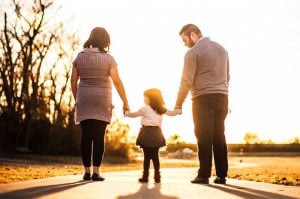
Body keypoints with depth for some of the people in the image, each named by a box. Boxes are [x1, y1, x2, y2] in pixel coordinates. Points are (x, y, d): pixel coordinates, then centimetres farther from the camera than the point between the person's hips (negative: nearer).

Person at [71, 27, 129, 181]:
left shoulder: (80, 56, 3)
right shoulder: (108, 58, -6)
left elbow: (73, 81, 5)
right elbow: (117, 82, -9)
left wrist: (76, 99, 17)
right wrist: (125, 102, -4)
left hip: (84, 100, 3)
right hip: (102, 102, -3)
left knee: (86, 136, 5)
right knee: (99, 136, 0)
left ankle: (87, 172, 6)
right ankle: (96, 172, -1)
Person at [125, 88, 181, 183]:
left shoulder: (145, 109, -5)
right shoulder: (161, 110, 9)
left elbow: (134, 114, 6)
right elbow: (171, 113, 21)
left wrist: (126, 113, 25)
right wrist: (179, 110, 40)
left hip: (147, 134, -4)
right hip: (156, 134, 4)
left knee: (147, 156, -2)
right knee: (155, 156, 9)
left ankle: (145, 176, 1)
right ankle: (157, 176, 9)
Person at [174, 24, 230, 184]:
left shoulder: (193, 52, -6)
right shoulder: (221, 49, 16)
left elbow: (187, 81, -9)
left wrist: (178, 104, -1)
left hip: (203, 98, -6)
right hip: (222, 97, 6)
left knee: (204, 137, -2)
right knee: (219, 136, 8)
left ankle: (204, 175, -3)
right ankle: (222, 175, 8)